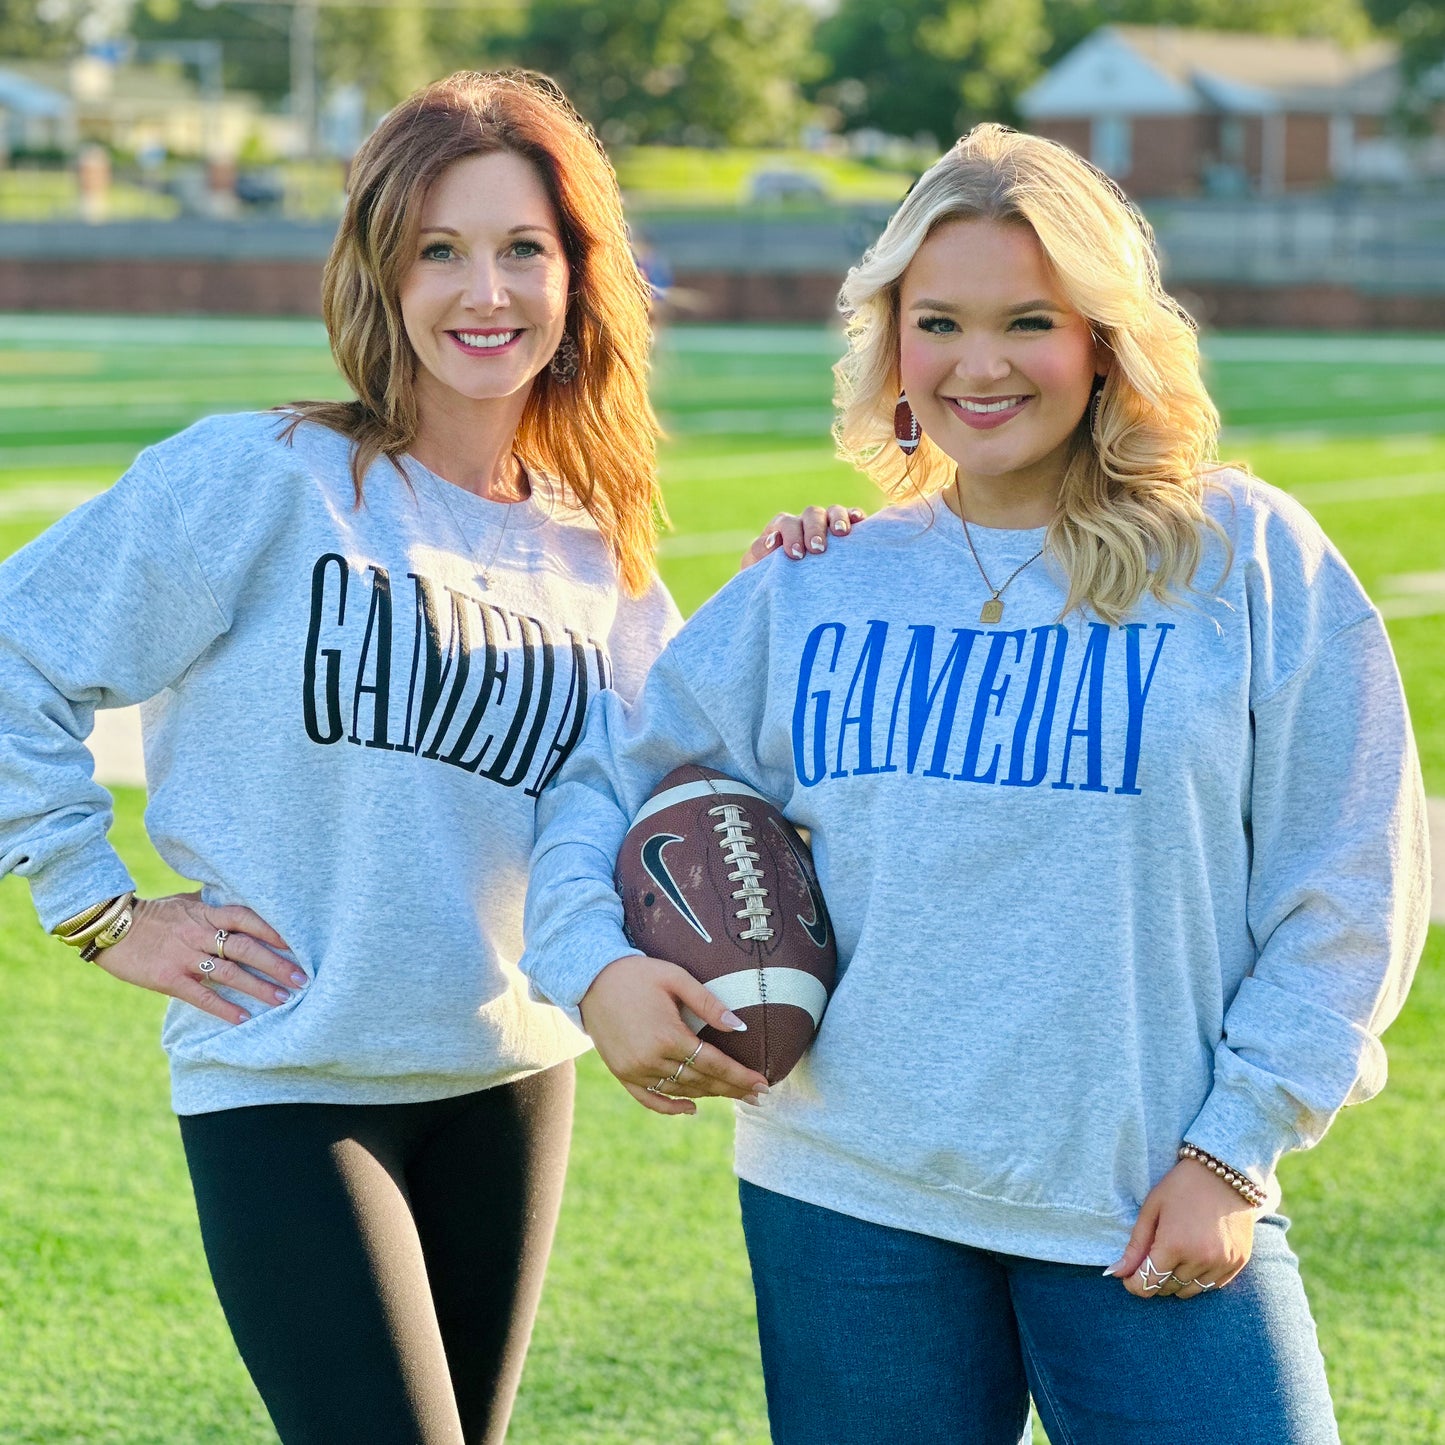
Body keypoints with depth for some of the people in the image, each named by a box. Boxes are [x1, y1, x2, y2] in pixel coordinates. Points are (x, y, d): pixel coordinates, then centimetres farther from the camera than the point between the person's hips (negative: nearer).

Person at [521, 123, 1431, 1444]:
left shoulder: (1250, 557, -1)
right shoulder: (811, 593, 8)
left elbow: (1345, 889, -1)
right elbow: (603, 775, 16)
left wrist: (1232, 1152, -5)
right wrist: (593, 964, -3)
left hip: (1151, 1220, -2)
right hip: (849, 1205, 2)